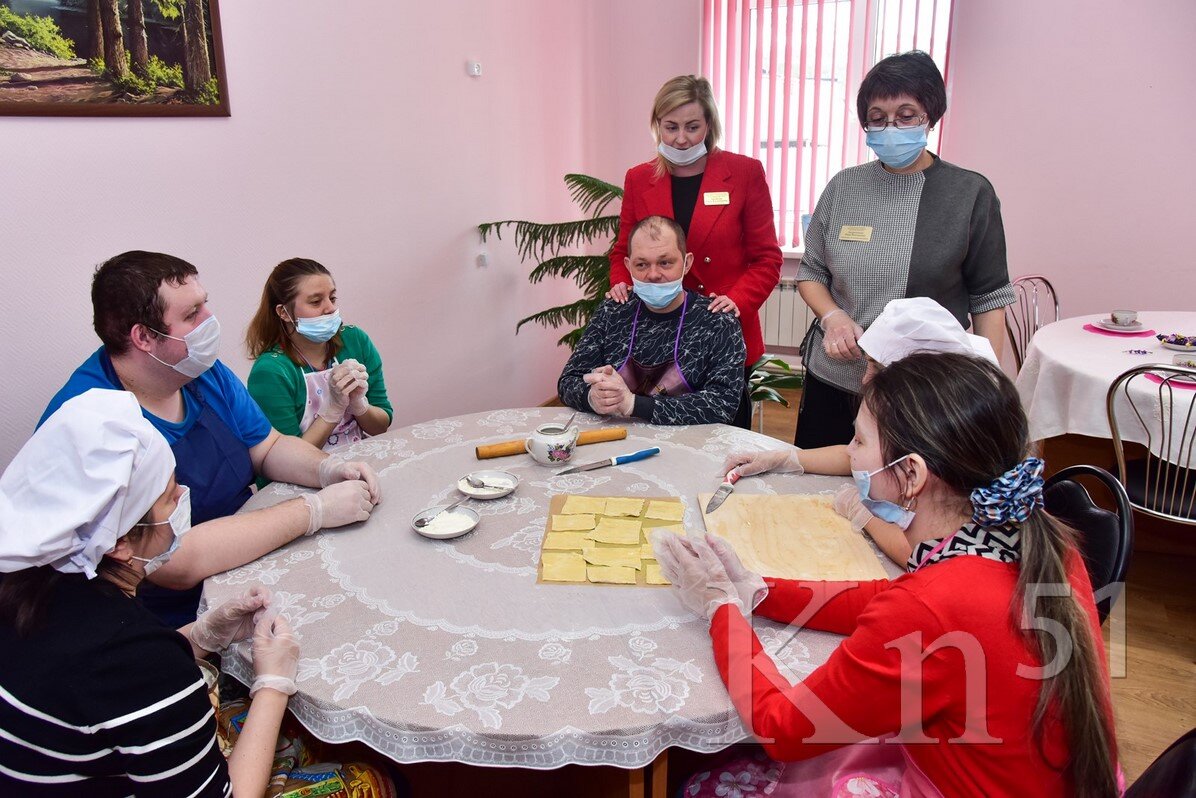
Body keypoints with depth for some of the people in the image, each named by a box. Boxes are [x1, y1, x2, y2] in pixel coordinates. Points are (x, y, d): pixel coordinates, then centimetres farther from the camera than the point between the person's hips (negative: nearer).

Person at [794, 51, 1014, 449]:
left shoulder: (970, 193, -3)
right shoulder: (843, 187, 5)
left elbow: (988, 299, 0)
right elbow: (811, 272, 12)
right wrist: (832, 316, -8)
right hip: (832, 380, 3)